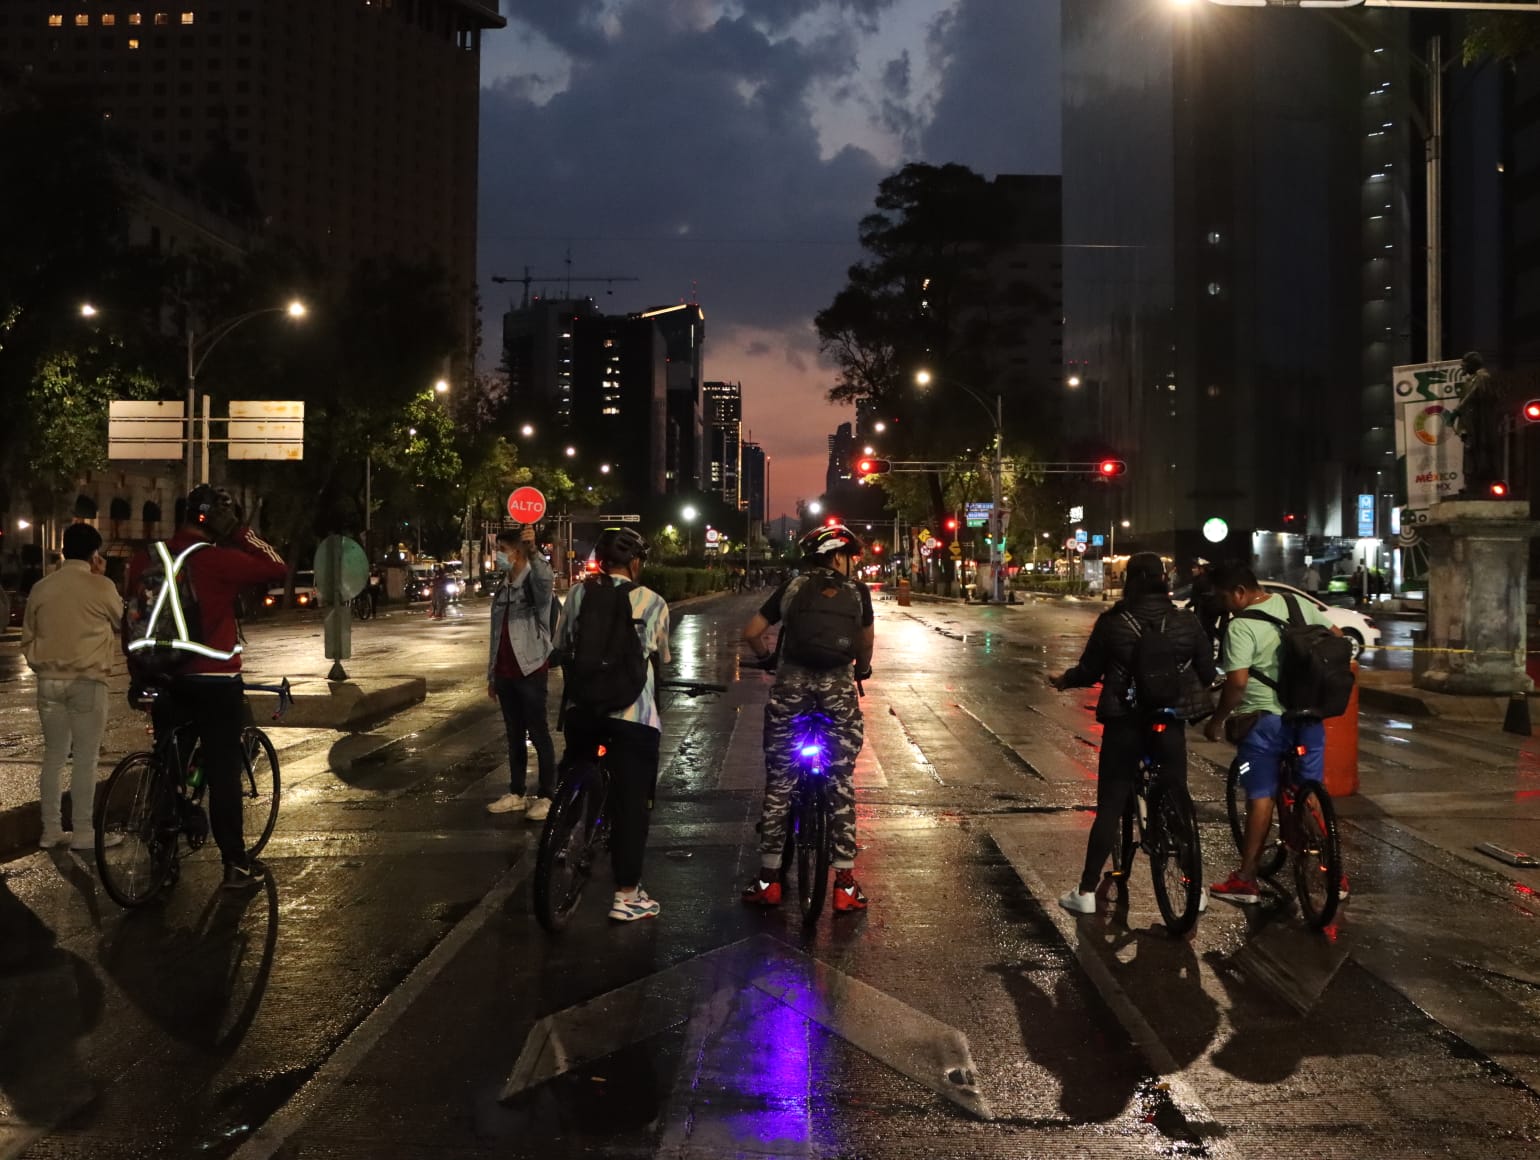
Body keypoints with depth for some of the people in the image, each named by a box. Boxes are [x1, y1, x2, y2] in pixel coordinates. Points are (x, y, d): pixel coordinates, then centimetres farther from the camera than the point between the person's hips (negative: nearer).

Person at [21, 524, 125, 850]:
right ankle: (82, 833, 3)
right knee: (85, 758, 0)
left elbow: (27, 638, 11)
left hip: (49, 681, 5)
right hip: (87, 680, -5)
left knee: (54, 756, 12)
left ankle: (51, 831, 16)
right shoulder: (101, 587, -8)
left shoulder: (41, 587, 5)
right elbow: (122, 621, 10)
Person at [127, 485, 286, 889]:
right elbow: (278, 568, -12)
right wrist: (243, 534, -5)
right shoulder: (217, 559, -16)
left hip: (165, 678, 6)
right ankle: (236, 864, 7)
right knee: (223, 771, 1)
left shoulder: (147, 560, 5)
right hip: (214, 681, -6)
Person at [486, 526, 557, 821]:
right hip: (506, 673, 7)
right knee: (514, 735, 12)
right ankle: (516, 794, 19)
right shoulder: (502, 590, 14)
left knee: (538, 733, -2)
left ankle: (546, 796, 5)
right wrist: (492, 675, 18)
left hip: (531, 670, -7)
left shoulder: (535, 582, -8)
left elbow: (545, 579, -36)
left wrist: (533, 550, -52)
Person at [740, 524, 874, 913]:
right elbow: (866, 640, 14)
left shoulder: (792, 586, 10)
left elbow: (751, 632, 8)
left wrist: (767, 657, 27)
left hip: (790, 685, 1)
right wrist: (862, 669, 35)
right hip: (838, 687, -1)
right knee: (842, 784, 7)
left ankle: (768, 880, 12)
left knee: (778, 782, 9)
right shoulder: (857, 590, 7)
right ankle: (845, 884, 8)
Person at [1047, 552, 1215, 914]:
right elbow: (1207, 675, 3)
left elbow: (1089, 672, -2)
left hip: (1124, 724, -1)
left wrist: (1063, 680, 18)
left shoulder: (1112, 622, -7)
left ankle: (1086, 891, 7)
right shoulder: (1186, 623, -2)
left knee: (1110, 806, 5)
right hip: (1170, 724, 1)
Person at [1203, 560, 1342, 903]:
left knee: (1261, 797, 1)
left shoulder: (1241, 626, -16)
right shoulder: (1298, 604, 5)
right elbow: (1337, 636, 14)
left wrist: (1217, 720, -10)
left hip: (1264, 719, -6)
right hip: (1309, 715, 6)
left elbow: (1237, 682, -21)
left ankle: (1246, 879, 8)